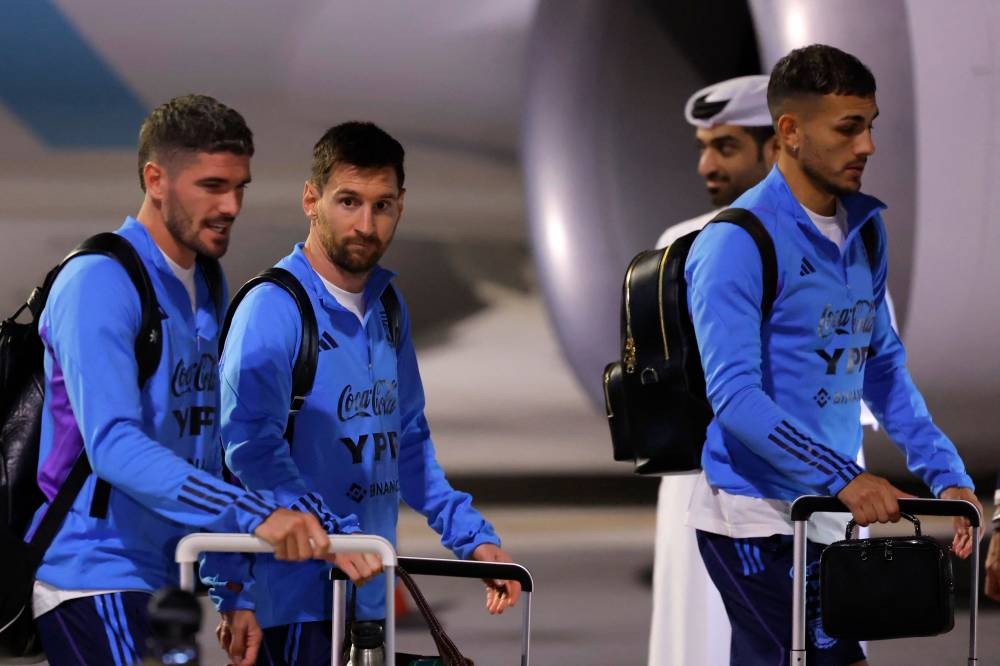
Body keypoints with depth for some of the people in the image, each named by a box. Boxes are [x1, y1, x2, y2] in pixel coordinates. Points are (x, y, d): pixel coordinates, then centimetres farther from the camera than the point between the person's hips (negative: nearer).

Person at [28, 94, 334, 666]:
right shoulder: (99, 284, -15)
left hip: (158, 576, 9)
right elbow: (113, 445, -28)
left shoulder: (206, 289, 15)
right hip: (92, 579, -9)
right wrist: (253, 512, -35)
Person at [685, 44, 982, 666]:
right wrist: (842, 477, -29)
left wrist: (946, 474, 7)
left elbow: (884, 368, 18)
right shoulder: (737, 242, -14)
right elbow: (734, 394, -21)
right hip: (756, 520, -7)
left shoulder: (865, 229, 10)